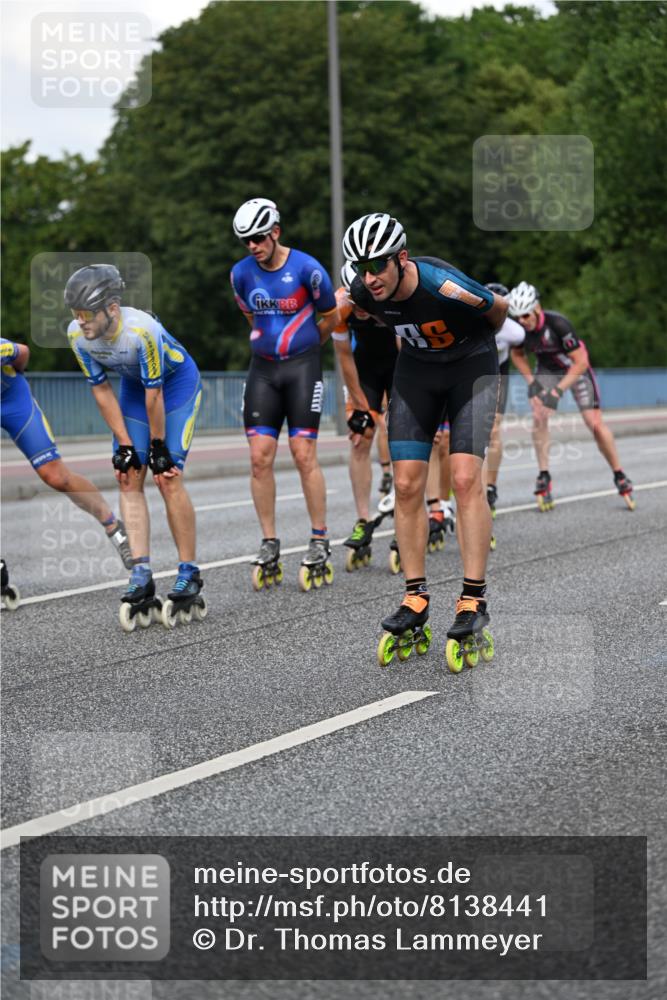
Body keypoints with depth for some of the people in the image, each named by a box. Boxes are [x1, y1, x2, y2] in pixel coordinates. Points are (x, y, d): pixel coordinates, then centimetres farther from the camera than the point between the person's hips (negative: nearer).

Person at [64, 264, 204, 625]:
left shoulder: (142, 329, -37)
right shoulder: (78, 335, -20)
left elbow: (154, 393, -27)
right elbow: (102, 390, -9)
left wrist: (158, 446, -18)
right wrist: (124, 445, -9)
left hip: (177, 382, -5)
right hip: (133, 385, 5)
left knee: (168, 478, -14)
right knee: (129, 477, -6)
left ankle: (189, 573, -5)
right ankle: (141, 575, -8)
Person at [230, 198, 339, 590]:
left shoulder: (307, 269, -12)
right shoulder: (242, 273, 1)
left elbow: (330, 317, 3)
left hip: (303, 365, -4)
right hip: (263, 368, 4)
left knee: (304, 455, -6)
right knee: (260, 457, -3)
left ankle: (321, 544, 4)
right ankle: (269, 545, 6)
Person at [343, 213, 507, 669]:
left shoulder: (447, 288, -34)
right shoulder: (363, 292, -19)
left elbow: (500, 310, -11)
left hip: (470, 365, -5)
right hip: (417, 367, 5)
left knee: (466, 477, -17)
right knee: (406, 484, -4)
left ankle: (474, 601, -13)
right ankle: (416, 597, 5)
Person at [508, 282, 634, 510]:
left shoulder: (558, 324, -35)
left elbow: (580, 362, -28)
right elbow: (517, 354, 3)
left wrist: (558, 390, -33)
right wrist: (531, 381, -10)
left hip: (576, 368, -4)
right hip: (547, 370, 4)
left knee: (595, 424, -9)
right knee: (538, 416, -18)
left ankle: (619, 476, 7)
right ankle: (543, 476, -8)